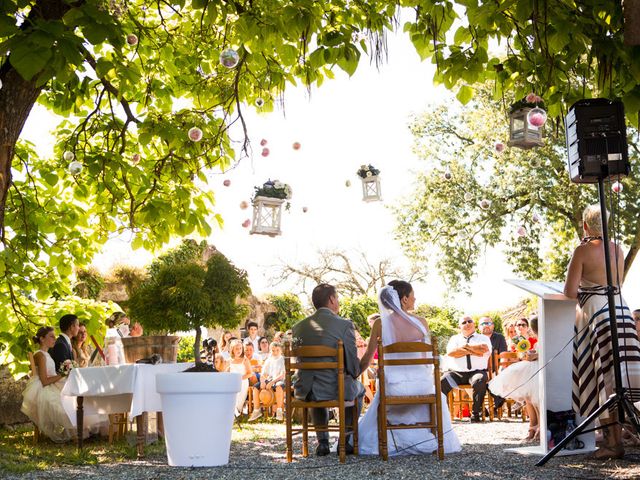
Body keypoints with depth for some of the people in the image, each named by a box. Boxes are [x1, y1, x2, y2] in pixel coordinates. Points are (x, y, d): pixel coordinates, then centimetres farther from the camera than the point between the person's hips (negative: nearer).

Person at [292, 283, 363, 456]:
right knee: (359, 389, 32)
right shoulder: (345, 325, -11)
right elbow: (353, 365, -9)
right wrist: (354, 374, 15)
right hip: (337, 390, -3)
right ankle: (345, 440, 27)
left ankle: (323, 442, 32)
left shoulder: (299, 326, 2)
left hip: (306, 391, 3)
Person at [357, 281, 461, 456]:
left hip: (395, 386, 0)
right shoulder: (421, 322, -3)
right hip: (422, 385, 1)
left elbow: (367, 359, 4)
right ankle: (434, 441, 47)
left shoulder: (380, 323, -3)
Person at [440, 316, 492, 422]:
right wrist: (472, 351, -2)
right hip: (456, 372, 1)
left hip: (477, 372, -1)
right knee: (442, 382, -28)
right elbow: (450, 352, -1)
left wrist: (465, 346, 2)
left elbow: (484, 349, -7)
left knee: (479, 381, -36)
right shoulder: (454, 338, 22)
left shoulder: (483, 338, 18)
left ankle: (476, 413, -26)